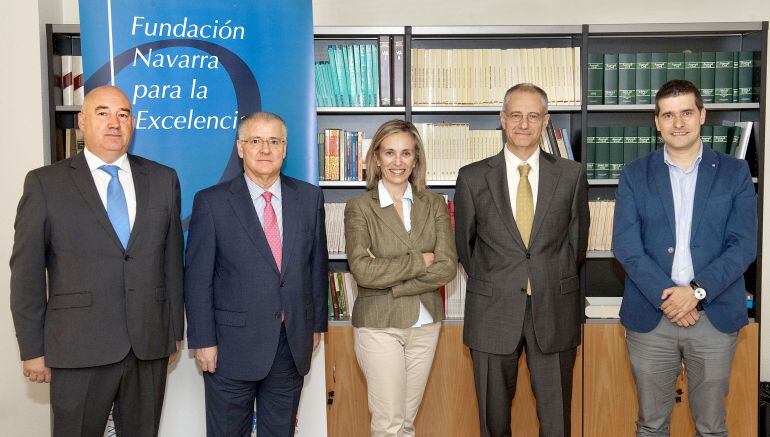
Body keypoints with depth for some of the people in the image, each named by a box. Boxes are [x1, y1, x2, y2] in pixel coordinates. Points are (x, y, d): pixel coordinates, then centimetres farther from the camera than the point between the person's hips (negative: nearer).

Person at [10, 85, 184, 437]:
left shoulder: (163, 180, 6)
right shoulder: (45, 184, -2)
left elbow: (172, 260, 9)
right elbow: (27, 272, -1)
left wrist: (175, 330, 10)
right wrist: (32, 350, -2)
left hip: (151, 347, 3)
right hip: (79, 351, -2)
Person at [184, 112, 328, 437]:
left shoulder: (309, 198, 3)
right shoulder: (211, 202, -6)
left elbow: (318, 265, 9)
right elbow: (197, 279, -6)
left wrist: (316, 324, 10)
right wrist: (203, 341, -8)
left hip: (293, 344, 3)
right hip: (233, 347, -3)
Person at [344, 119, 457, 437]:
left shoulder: (434, 205, 4)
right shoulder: (359, 207, -5)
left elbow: (447, 267, -7)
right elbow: (362, 270, -17)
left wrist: (389, 278, -14)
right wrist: (420, 261, -13)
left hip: (425, 324, 3)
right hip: (379, 324, -3)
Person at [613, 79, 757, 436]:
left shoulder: (735, 173, 4)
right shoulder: (634, 175, 3)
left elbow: (744, 245, -4)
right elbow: (626, 245, -5)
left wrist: (696, 291, -16)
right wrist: (666, 297, -15)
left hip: (715, 316, 0)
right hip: (649, 315, 0)